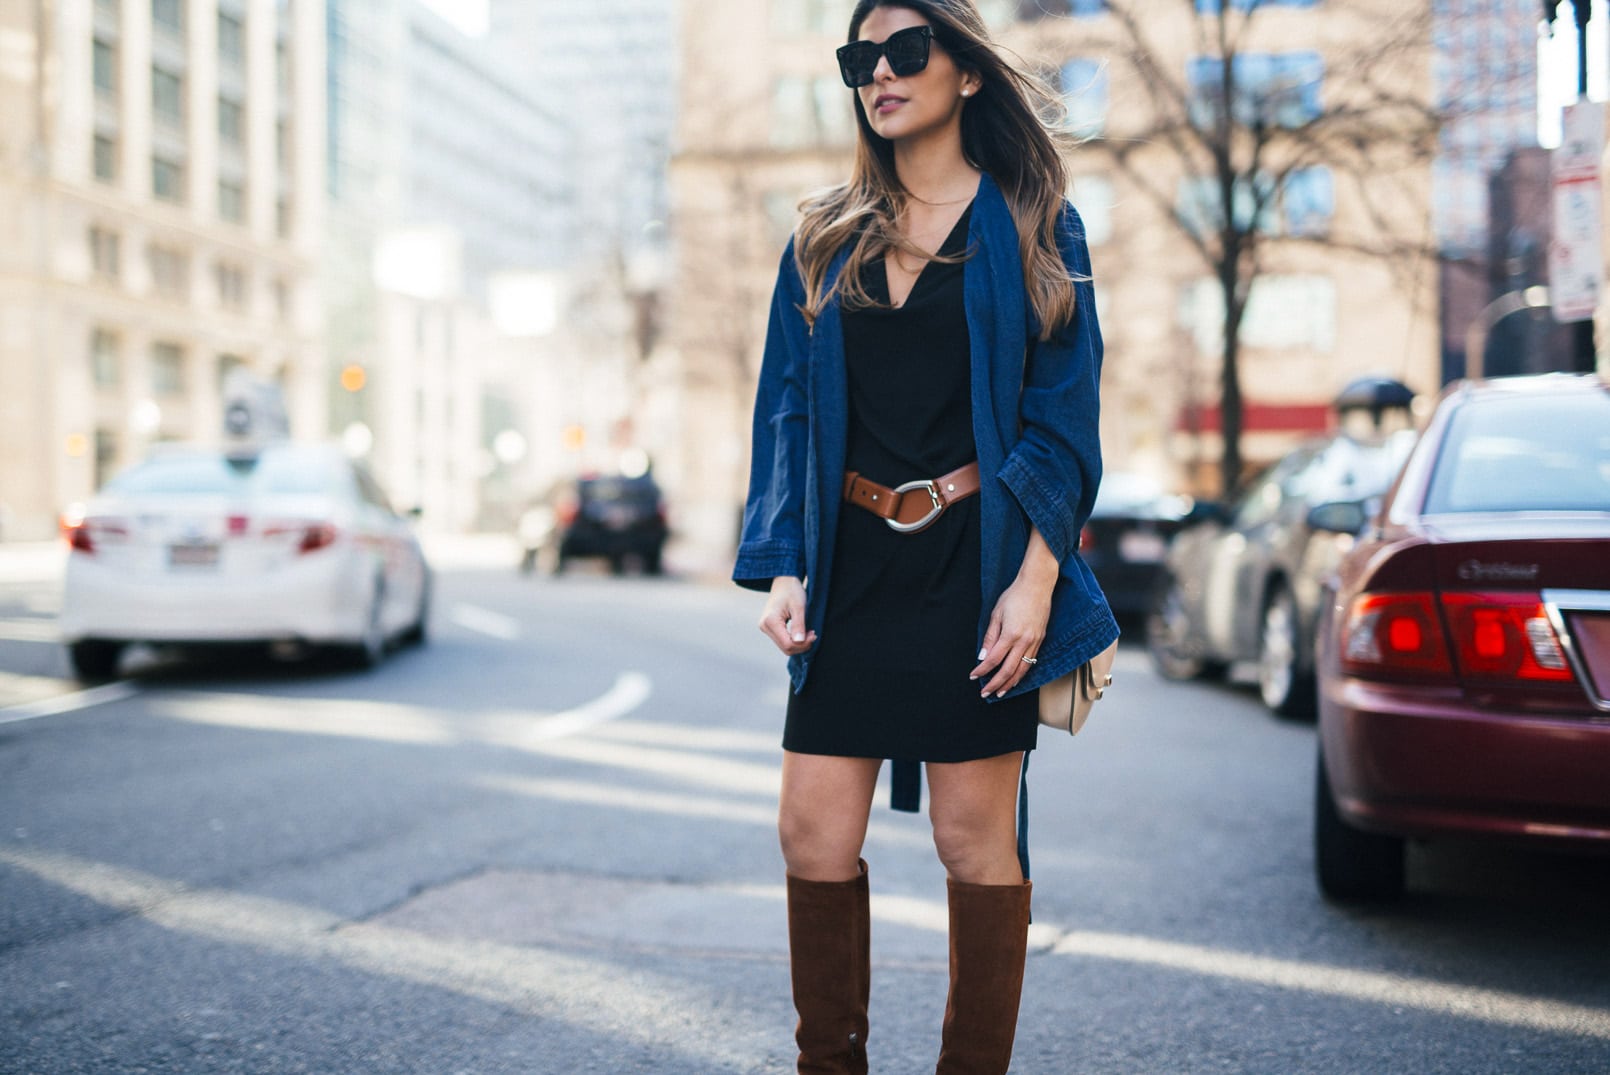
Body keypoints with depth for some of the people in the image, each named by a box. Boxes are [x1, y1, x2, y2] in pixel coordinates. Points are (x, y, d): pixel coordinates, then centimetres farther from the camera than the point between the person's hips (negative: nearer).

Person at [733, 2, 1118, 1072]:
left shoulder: (1030, 227, 3)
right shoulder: (825, 240, 13)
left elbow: (1063, 414, -3)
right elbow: (788, 411, 10)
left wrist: (1035, 580, -13)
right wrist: (783, 566, -2)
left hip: (973, 568, -3)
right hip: (852, 569, 4)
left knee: (977, 843, 2)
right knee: (814, 839, 1)